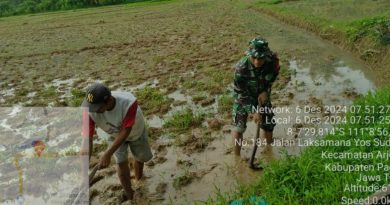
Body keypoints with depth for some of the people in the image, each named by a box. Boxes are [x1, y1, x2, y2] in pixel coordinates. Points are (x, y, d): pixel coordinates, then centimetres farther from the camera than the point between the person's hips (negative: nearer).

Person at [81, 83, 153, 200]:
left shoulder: (128, 102, -47)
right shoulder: (90, 111, -38)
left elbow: (125, 132, -39)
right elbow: (87, 139, -36)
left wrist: (107, 154, -43)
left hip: (136, 132, -1)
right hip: (115, 135, 1)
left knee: (141, 158, 17)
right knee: (121, 162, -9)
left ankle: (138, 179, 51)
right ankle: (129, 195, 14)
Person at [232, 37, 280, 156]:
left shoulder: (273, 60, -26)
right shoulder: (241, 69, -35)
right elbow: (240, 93, -23)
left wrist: (266, 90, -14)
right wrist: (254, 110, -20)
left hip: (262, 96, 3)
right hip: (243, 99, -3)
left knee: (268, 127, 11)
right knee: (239, 128, -4)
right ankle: (236, 157, 17)